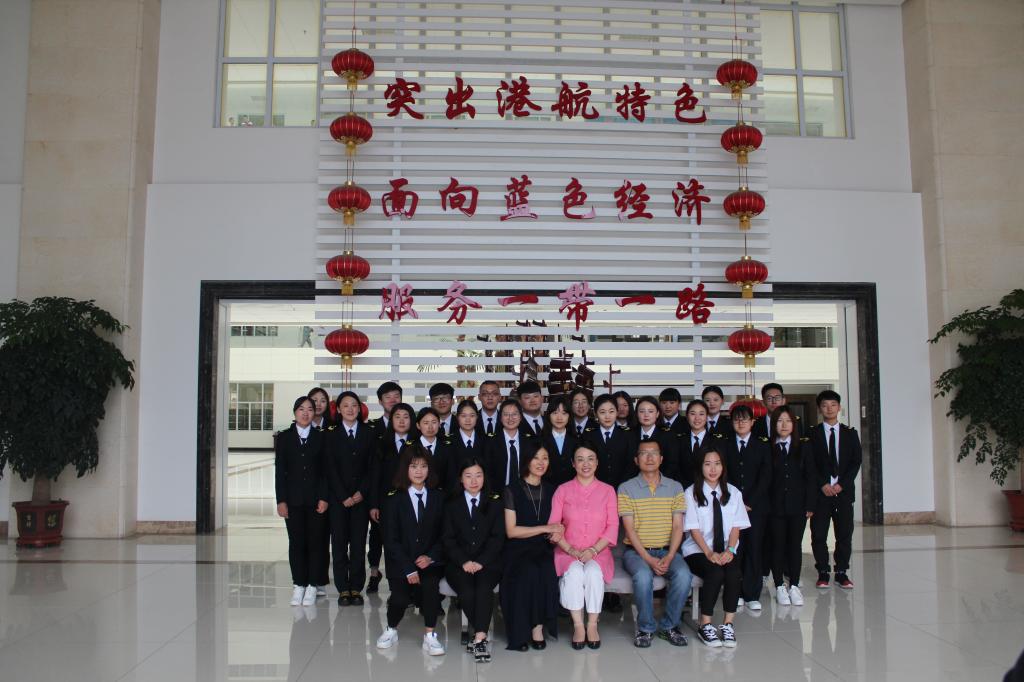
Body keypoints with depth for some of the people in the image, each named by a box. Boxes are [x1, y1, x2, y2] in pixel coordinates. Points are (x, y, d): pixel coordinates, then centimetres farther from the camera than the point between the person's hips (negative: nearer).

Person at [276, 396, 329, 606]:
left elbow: (325, 470, 1)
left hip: (315, 499, -1)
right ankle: (298, 585, 13)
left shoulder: (321, 438, 4)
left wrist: (324, 498, -7)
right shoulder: (284, 438, 5)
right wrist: (281, 500, -4)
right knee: (296, 542, 4)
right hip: (293, 499, 1)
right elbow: (279, 471, 3)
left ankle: (312, 586, 9)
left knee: (315, 542, 1)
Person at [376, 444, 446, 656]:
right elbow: (391, 539, -5)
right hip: (400, 562, -1)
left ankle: (429, 635, -15)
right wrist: (408, 568, -14)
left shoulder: (437, 498, 7)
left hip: (429, 560, 1)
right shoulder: (394, 499, 0)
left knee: (431, 585, -30)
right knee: (400, 597, -23)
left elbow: (443, 534, 6)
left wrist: (430, 557, -11)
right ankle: (391, 630, 9)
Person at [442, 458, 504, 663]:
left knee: (484, 586, -33)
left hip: (487, 562, 0)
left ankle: (478, 638, -33)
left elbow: (498, 537, 4)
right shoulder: (452, 505, 14)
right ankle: (482, 636, -16)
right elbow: (447, 539, 6)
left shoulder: (494, 503, 13)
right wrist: (464, 562, -11)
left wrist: (481, 562, -11)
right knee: (466, 590, -30)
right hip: (459, 563, 1)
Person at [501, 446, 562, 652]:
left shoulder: (551, 490, 14)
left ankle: (538, 626, -19)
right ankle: (536, 627, -21)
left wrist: (558, 533, -4)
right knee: (529, 571, -35)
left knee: (547, 571, -31)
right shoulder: (513, 490, 1)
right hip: (518, 550, -3)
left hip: (544, 550, 3)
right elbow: (511, 531, -4)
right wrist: (545, 529, -9)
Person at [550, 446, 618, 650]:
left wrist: (593, 550, -12)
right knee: (574, 572, -32)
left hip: (598, 552, 0)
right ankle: (578, 626, -21)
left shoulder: (607, 491, 9)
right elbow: (553, 526, 2)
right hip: (568, 552, 0)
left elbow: (613, 527, 3)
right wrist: (571, 550, -12)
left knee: (594, 572, -32)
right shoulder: (563, 490, 8)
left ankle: (592, 625, -20)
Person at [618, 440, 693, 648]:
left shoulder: (675, 487, 8)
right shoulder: (626, 488, 1)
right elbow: (629, 528, -6)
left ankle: (669, 626, -6)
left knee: (684, 575, -28)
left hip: (667, 550, 2)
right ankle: (645, 628, -10)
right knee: (643, 576, -34)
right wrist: (648, 558, -17)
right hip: (636, 551, -2)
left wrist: (669, 557, -14)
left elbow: (678, 526, 2)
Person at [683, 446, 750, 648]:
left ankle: (728, 624, -17)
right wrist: (709, 553, -19)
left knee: (733, 572, -29)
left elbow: (736, 527, 3)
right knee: (715, 573, -31)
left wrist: (730, 550, -14)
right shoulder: (692, 493, 0)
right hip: (697, 551, -2)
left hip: (726, 552, 3)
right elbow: (694, 529, -6)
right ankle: (705, 625, -17)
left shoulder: (733, 493, 10)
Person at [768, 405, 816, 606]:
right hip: (776, 505, -1)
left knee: (795, 544, 5)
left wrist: (810, 505, -1)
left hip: (797, 505, 1)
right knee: (778, 545, 4)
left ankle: (794, 585, 16)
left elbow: (810, 476, 4)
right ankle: (780, 586, 14)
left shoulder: (804, 447, 5)